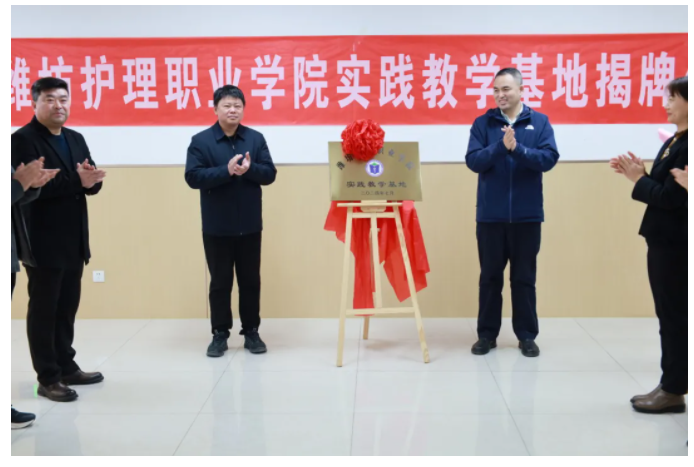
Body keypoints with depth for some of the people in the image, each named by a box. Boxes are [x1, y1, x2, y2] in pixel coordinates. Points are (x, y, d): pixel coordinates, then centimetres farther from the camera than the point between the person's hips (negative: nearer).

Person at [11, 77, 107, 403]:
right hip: (43, 242, -7)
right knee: (43, 309, 2)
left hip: (73, 241, 7)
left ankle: (67, 367, 27)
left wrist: (91, 182, -14)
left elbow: (91, 182, 10)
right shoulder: (22, 140, -9)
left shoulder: (76, 139, 14)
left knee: (67, 307, 15)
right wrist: (76, 180, -25)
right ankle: (48, 378, 10)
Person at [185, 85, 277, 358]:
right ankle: (220, 334, 18)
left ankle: (251, 332, 21)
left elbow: (270, 174, 0)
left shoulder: (256, 139, 3)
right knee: (220, 282, 7)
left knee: (250, 280, 10)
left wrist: (249, 169, -21)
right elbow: (193, 177, -13)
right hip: (217, 227, -2)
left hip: (250, 225, 2)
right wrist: (226, 171, -24)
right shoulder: (201, 141, -4)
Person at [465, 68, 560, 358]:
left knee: (524, 278, 8)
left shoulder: (539, 122, 1)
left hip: (527, 215, 0)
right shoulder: (483, 123, 2)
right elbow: (473, 161, -8)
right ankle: (487, 334, 18)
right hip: (490, 215, 0)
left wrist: (517, 149, -22)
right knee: (490, 277, 8)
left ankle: (527, 335, 18)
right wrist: (501, 146, -22)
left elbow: (549, 159, -10)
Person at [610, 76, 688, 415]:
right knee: (670, 314, 14)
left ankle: (674, 390, 10)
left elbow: (671, 197, -22)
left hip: (676, 243, -10)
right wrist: (636, 174, 1)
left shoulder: (687, 146, -18)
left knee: (675, 315, -1)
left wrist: (638, 179, -11)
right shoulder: (673, 142, 12)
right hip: (664, 239, 10)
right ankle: (672, 384, 24)